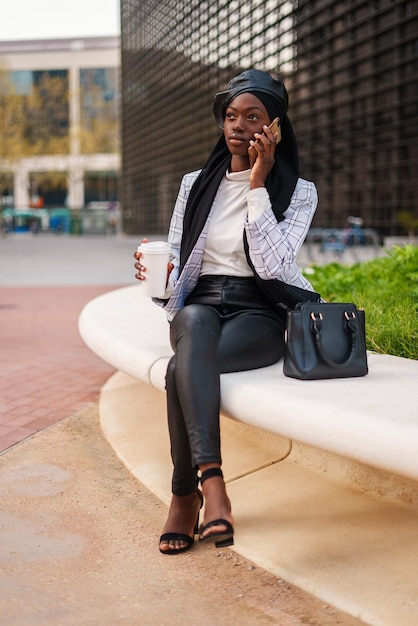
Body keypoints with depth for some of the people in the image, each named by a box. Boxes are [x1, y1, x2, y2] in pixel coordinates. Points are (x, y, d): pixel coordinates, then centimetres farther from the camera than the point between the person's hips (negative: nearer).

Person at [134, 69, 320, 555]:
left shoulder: (298, 192, 5)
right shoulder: (195, 185, 16)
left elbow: (271, 264, -12)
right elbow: (175, 263, 17)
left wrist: (258, 185, -12)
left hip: (260, 313, -2)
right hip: (199, 303, 3)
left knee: (182, 368, -34)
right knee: (195, 324, -37)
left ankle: (185, 496, -25)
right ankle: (211, 479, -44)